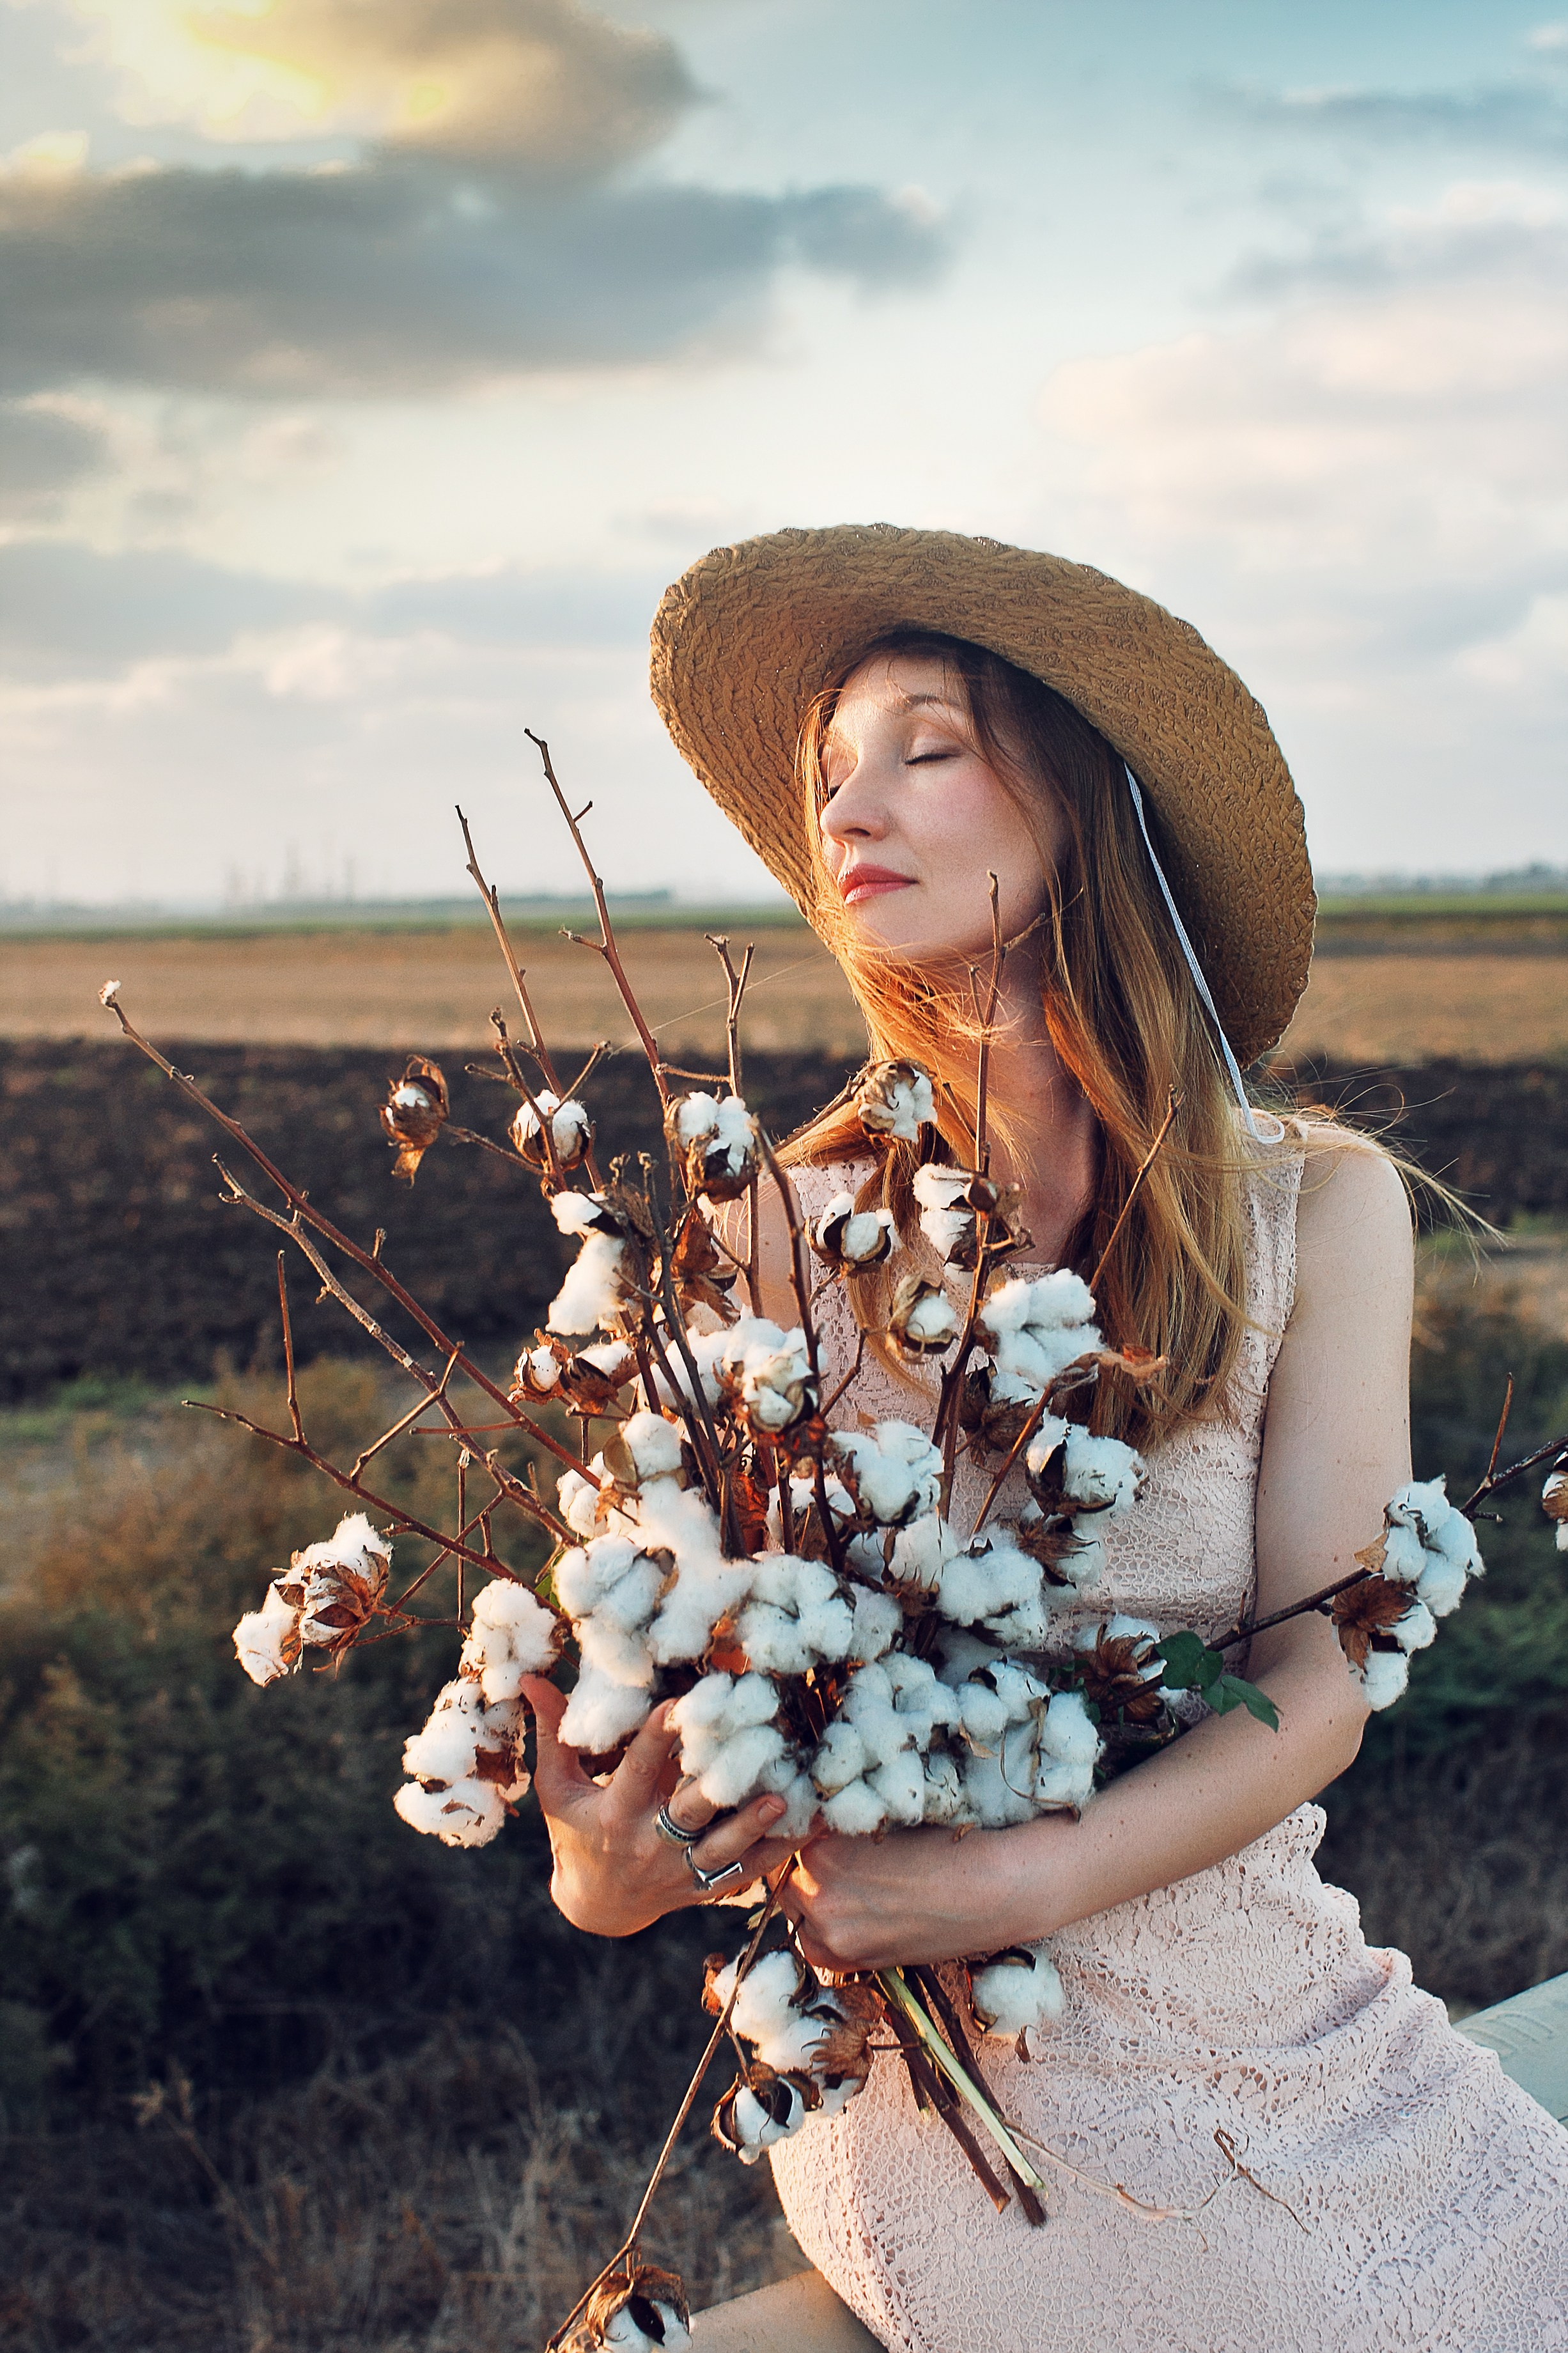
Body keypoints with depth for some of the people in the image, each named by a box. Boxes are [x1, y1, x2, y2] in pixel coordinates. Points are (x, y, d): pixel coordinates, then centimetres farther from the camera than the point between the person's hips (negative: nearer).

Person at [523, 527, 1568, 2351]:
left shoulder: (1315, 1205, -2)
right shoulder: (791, 1231, -6)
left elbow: (1320, 1683, -8)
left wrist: (1013, 1877, -24)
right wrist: (608, 1873, -25)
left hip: (1281, 2001, 3)